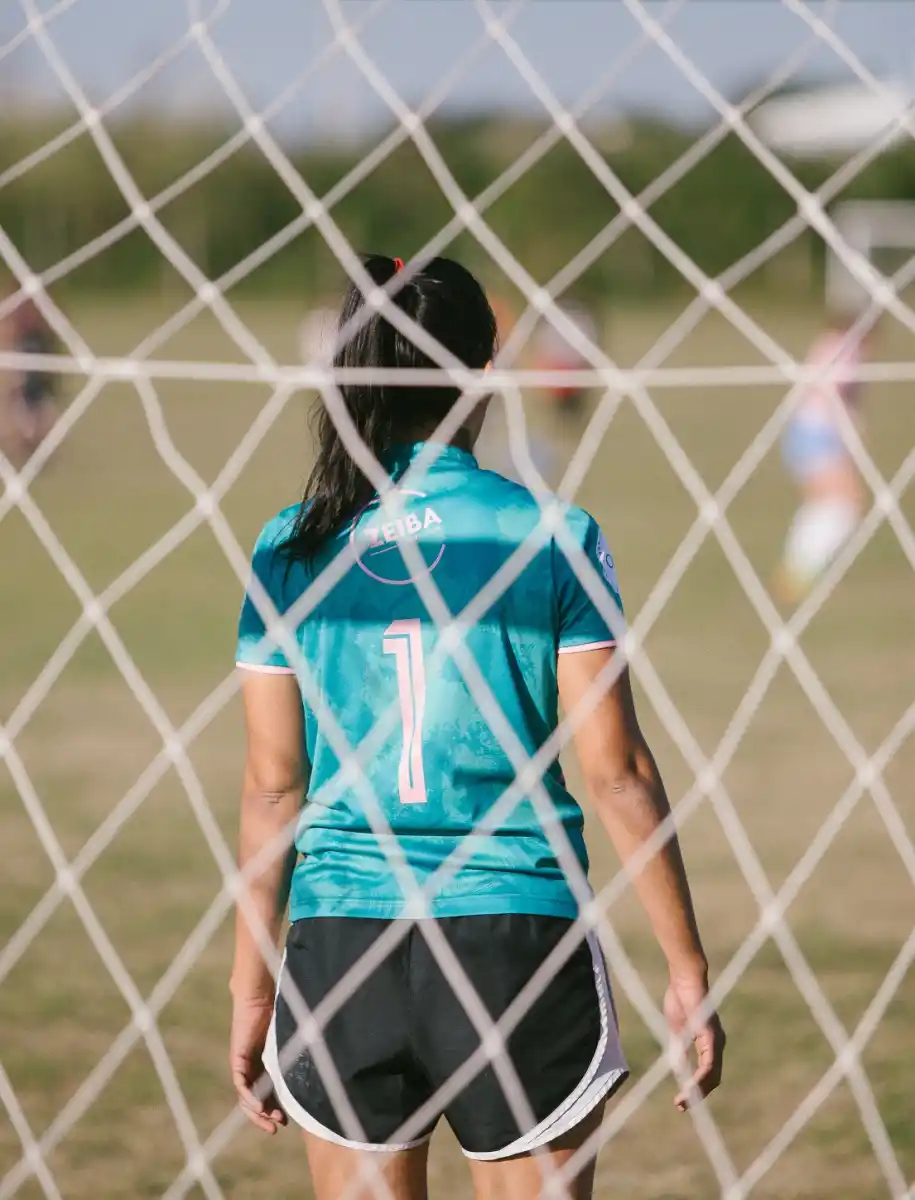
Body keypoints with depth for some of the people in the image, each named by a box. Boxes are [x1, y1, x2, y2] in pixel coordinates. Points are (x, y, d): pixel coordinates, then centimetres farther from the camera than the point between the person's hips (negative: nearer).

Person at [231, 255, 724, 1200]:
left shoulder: (289, 550, 1)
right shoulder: (551, 536, -4)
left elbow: (273, 785, 4)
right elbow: (615, 770, -3)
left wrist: (252, 983, 12)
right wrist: (687, 966, 4)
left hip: (339, 942, 2)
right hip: (518, 936, -2)